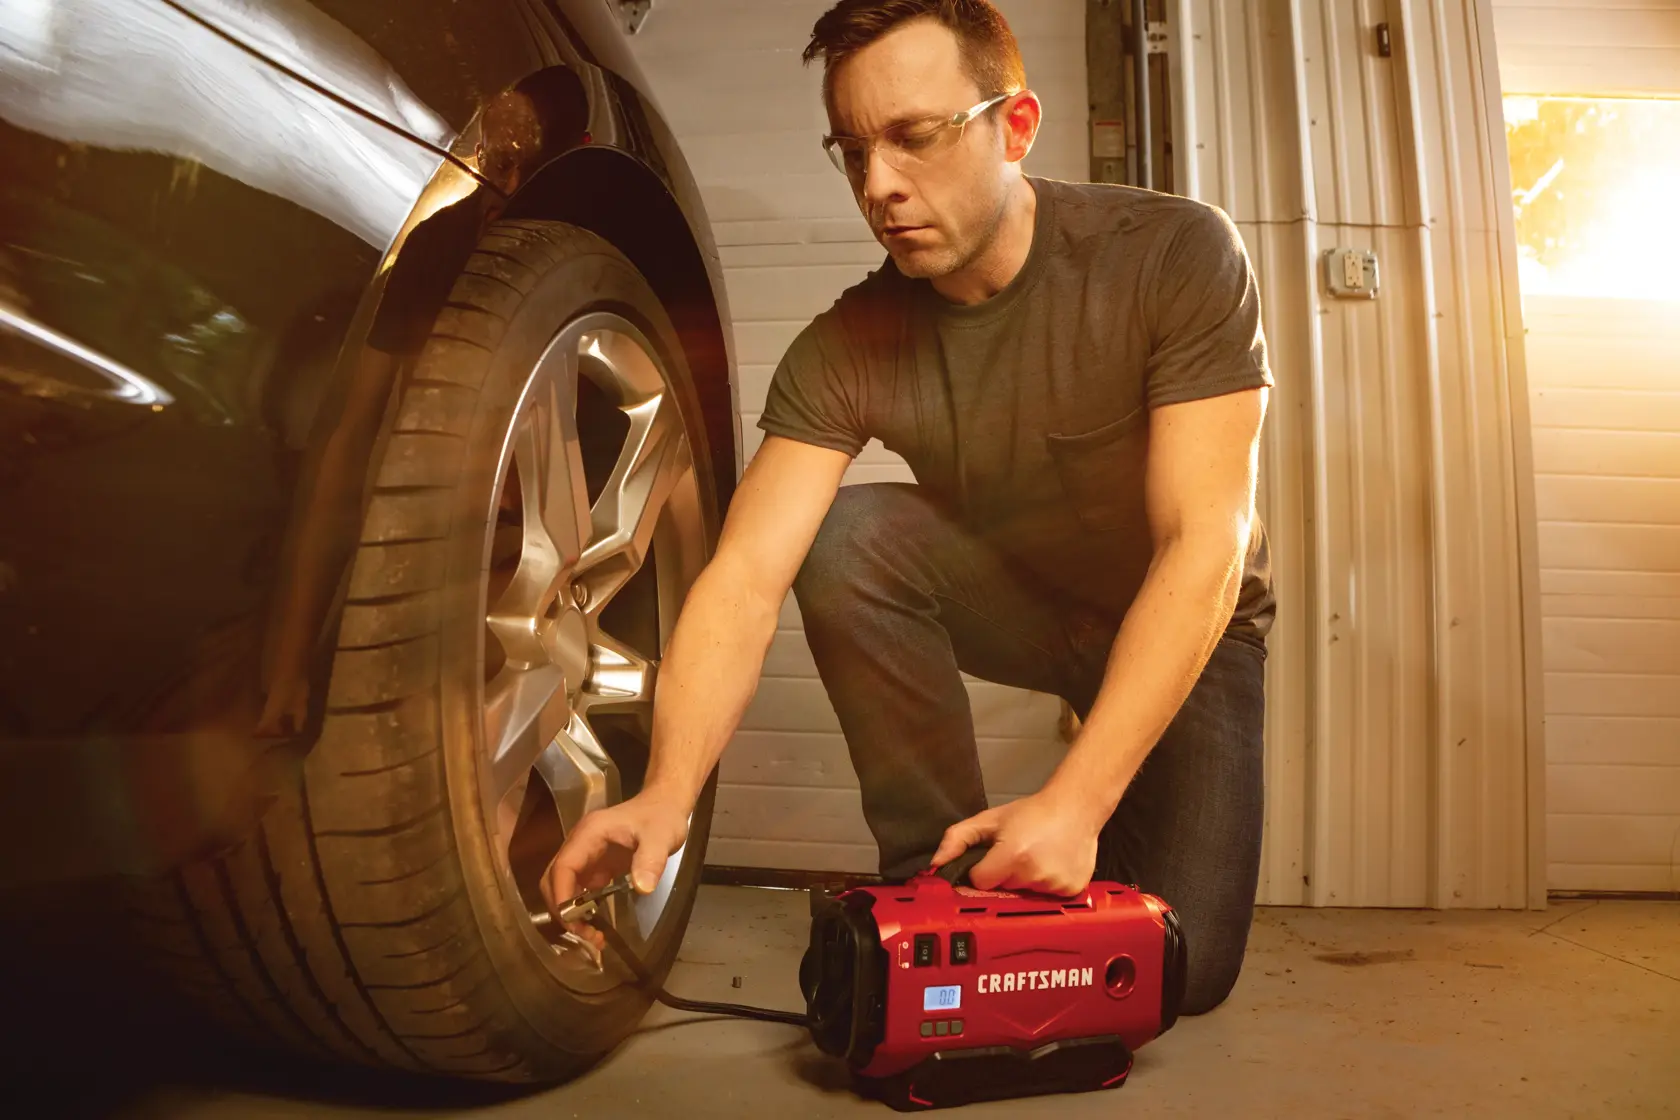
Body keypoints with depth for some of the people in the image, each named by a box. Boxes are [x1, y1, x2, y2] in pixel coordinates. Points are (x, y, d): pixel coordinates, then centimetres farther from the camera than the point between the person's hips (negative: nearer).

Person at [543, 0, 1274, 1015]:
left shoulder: (1178, 255, -24)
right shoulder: (846, 351, -18)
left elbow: (1203, 546, -30)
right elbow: (746, 577, -26)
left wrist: (1075, 800, -39)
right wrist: (669, 793, -43)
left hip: (1182, 625, -2)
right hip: (1013, 600, 2)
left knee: (1179, 967, -17)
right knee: (844, 538, -28)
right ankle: (941, 880, -11)